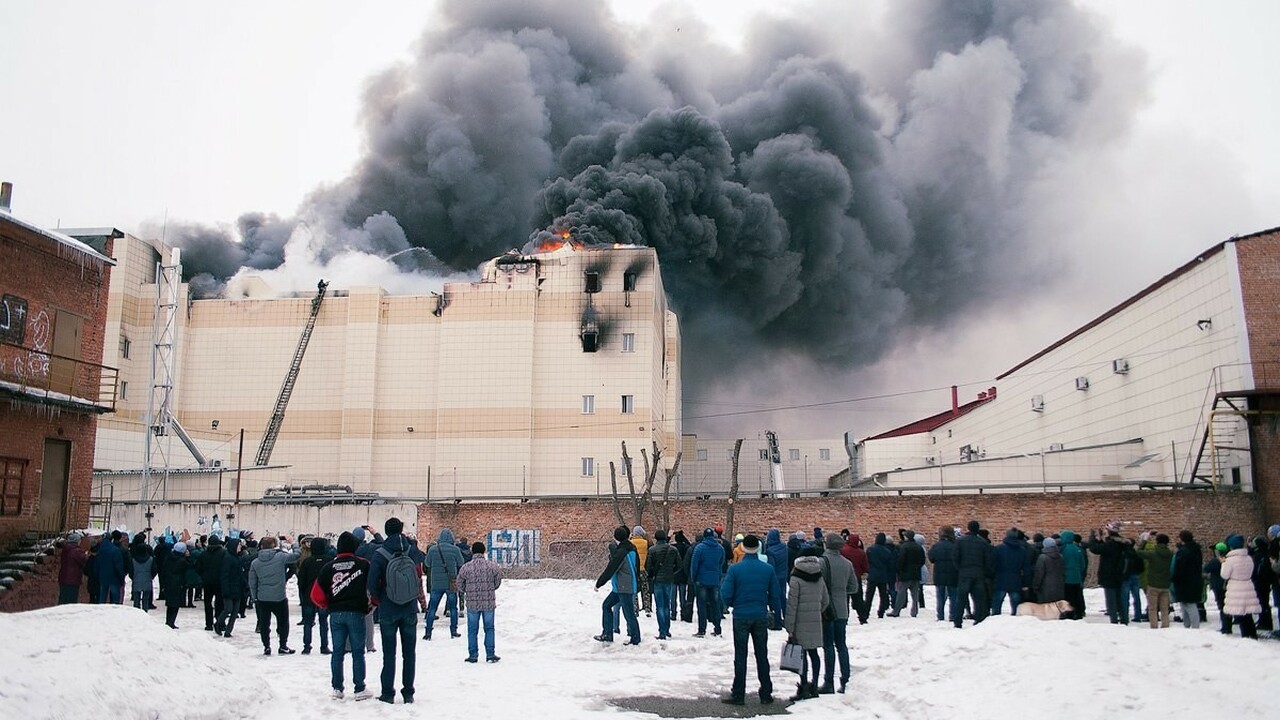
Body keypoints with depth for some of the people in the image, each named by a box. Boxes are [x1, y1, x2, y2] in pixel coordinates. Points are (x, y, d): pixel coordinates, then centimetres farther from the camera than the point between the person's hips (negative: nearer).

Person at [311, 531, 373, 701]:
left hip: (336, 614, 2)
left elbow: (316, 594, 1)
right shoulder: (363, 564, -4)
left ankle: (337, 688, 15)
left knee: (338, 652, 12)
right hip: (356, 613, -2)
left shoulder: (328, 567, 2)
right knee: (358, 652, 5)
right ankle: (359, 689, 6)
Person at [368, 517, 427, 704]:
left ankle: (388, 693, 11)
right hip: (410, 609, 2)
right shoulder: (413, 552, -6)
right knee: (409, 652, 10)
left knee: (389, 653, 7)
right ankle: (408, 693, 13)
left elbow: (372, 584, -10)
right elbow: (419, 580, 6)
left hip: (388, 610, -2)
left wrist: (378, 601, 5)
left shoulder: (380, 555, -13)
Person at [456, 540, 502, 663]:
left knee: (472, 630, 11)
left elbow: (460, 586, 2)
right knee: (489, 628, 12)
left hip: (472, 603, -1)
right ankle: (490, 655, 13)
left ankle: (473, 655, 15)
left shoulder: (465, 567, -7)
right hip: (489, 602, 1)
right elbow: (498, 583, 6)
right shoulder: (493, 566, -5)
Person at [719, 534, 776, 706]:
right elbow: (774, 594, 2)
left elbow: (726, 594, -12)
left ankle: (738, 694, 8)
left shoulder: (735, 569, -11)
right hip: (761, 617, 2)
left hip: (741, 617, -2)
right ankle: (766, 694, 17)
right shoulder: (768, 569, -4)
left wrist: (731, 604, 9)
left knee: (740, 656, 6)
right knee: (762, 656, 13)